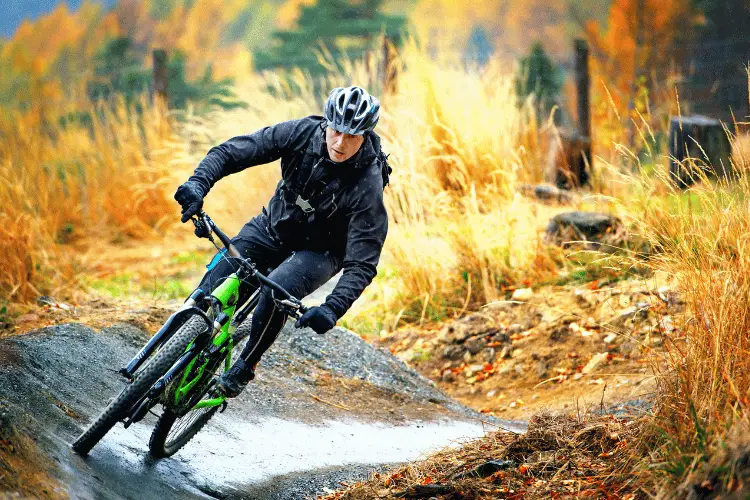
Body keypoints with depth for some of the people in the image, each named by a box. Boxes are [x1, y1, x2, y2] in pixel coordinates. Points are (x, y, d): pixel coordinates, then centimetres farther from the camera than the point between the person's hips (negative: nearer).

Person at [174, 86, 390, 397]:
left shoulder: (368, 186, -28)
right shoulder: (303, 132, -20)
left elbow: (362, 263, -30)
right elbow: (231, 152, -17)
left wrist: (333, 308, -45)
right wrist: (198, 183, -36)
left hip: (320, 251, -3)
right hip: (273, 229, 3)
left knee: (276, 293, -31)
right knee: (216, 283, -16)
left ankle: (244, 368, -9)